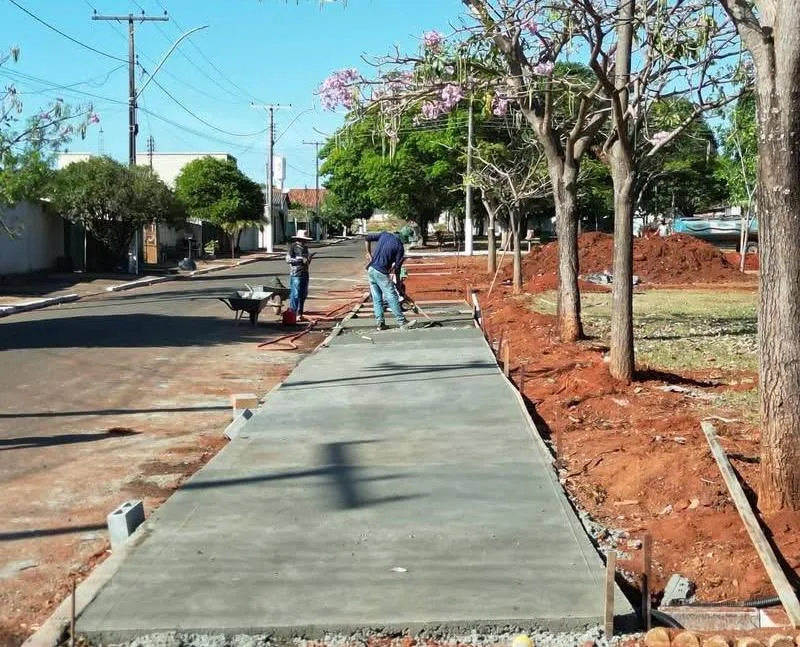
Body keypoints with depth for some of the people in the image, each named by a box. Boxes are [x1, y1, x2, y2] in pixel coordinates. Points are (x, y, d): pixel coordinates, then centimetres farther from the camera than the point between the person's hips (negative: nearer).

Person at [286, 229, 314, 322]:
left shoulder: (305, 247, 17)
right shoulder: (292, 247, -5)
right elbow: (288, 259, -15)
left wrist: (309, 258, 2)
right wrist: (301, 259, -20)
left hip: (305, 274, 8)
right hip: (296, 274, -8)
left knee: (303, 295, 10)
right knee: (295, 295, -7)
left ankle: (299, 314, 18)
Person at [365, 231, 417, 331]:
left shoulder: (384, 234, 12)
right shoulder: (399, 246, -1)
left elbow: (367, 238, 11)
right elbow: (397, 266, -2)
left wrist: (369, 253, 17)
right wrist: (398, 282, 6)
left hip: (370, 269, 6)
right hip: (381, 272, -6)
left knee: (377, 298, 10)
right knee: (392, 297, -4)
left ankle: (380, 323, 10)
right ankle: (403, 322, -2)